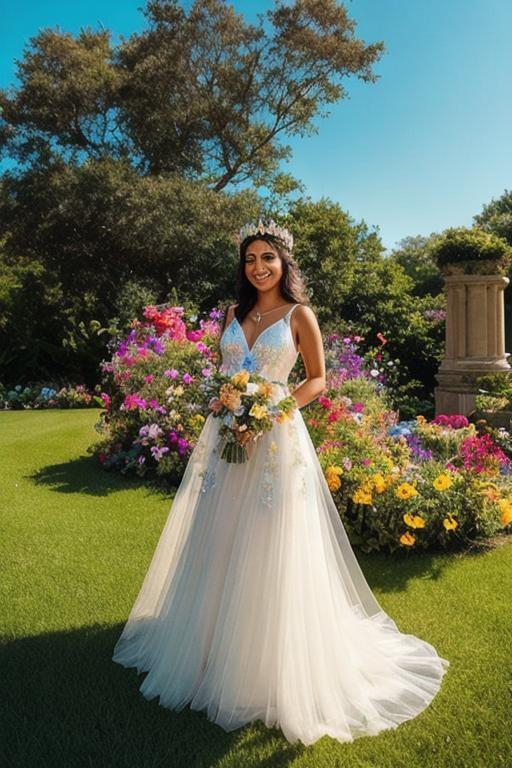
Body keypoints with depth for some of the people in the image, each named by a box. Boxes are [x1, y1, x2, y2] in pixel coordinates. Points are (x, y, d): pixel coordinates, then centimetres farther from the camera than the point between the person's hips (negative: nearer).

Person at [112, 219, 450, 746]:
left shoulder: (299, 316, -1)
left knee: (268, 551, 1)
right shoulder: (234, 313, 13)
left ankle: (268, 667, 20)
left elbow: (317, 380, 2)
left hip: (274, 439, -5)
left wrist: (279, 402, -13)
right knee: (217, 544, 11)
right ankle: (212, 644, 31)